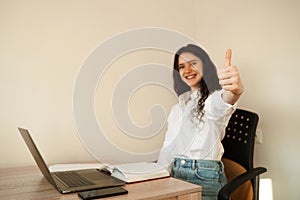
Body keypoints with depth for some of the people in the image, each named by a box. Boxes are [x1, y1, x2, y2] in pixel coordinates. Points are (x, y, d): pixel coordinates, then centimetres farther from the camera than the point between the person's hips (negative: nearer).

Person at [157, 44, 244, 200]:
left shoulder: (214, 98, -4)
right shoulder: (179, 105, 16)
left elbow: (219, 105, -32)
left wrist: (234, 91, -54)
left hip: (205, 177, -4)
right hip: (175, 175, 5)